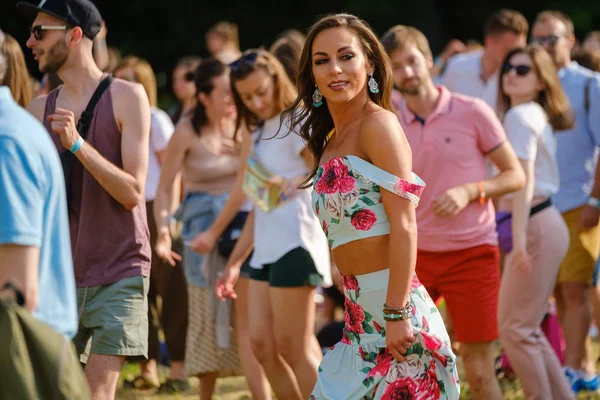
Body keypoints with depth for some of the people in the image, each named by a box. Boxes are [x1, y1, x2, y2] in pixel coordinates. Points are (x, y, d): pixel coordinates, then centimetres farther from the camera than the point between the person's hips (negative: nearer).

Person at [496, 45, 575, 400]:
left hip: (536, 226, -10)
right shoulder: (537, 115, 16)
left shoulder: (519, 116, -12)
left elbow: (523, 179, -20)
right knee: (527, 327, 15)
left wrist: (519, 237, -25)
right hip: (545, 222, 10)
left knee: (514, 327, -5)